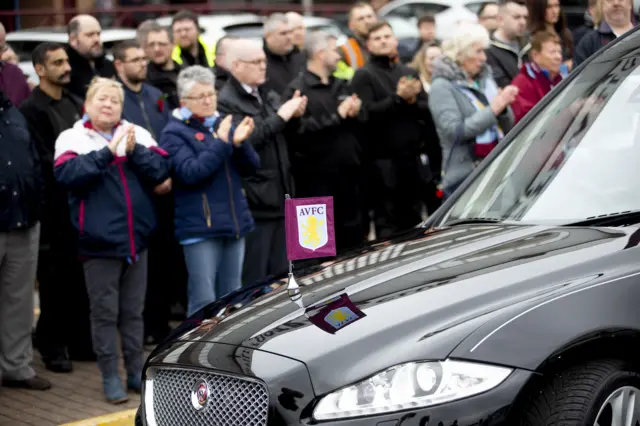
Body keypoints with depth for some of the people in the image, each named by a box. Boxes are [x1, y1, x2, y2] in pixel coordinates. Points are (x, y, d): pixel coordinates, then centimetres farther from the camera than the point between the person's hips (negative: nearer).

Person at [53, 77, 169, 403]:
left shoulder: (137, 134, 6)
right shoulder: (72, 138, -1)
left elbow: (161, 169, -3)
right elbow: (68, 174, -18)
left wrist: (134, 151, -18)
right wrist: (108, 151, -22)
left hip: (136, 238, 3)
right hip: (99, 240, -3)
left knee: (133, 311, 13)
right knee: (105, 313, 2)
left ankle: (137, 371, 23)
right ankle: (110, 377, 11)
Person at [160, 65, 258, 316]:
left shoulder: (223, 124, 14)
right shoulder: (175, 133, -3)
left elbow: (251, 167, 9)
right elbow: (190, 173, -17)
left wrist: (240, 143, -10)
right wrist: (221, 143, -20)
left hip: (235, 222, 6)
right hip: (200, 227, -6)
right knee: (204, 302, -7)